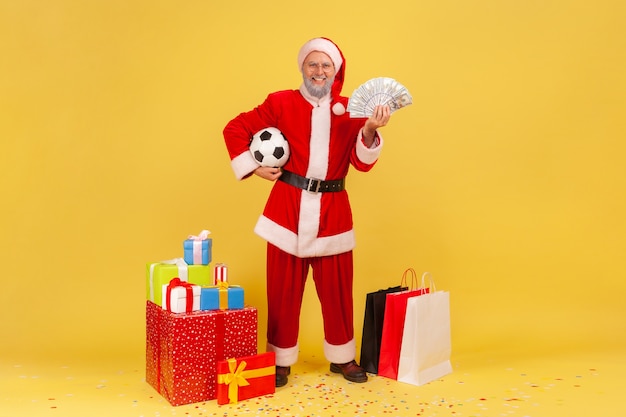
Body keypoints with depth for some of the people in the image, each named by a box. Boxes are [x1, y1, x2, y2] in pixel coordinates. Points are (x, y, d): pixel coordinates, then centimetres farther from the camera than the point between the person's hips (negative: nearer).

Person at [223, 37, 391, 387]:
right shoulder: (281, 103, 2)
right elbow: (235, 129, 6)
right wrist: (254, 167, -2)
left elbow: (363, 163, -3)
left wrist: (370, 130, -20)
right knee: (284, 288, 5)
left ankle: (342, 357, 27)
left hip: (333, 212, 2)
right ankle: (282, 361, 20)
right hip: (288, 208, -1)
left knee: (337, 288, 9)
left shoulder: (350, 109, 6)